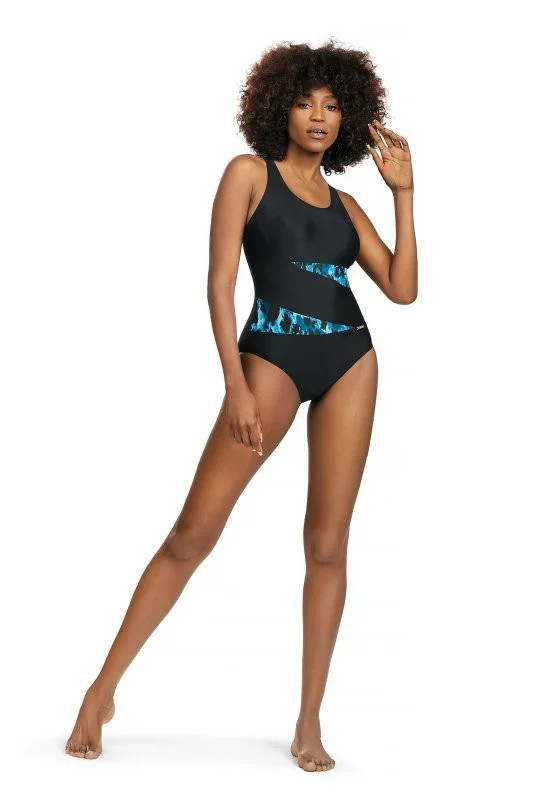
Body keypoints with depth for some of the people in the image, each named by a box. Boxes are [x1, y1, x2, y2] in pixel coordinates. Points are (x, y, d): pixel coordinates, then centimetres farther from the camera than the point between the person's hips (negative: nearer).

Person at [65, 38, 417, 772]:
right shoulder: (249, 174, 5)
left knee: (328, 543, 2)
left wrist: (403, 192, 5)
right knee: (194, 532, -8)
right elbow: (220, 281, -3)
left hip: (350, 363, 4)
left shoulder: (345, 204, 17)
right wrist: (236, 385, -12)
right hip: (272, 355, -4)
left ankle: (309, 722, 8)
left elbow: (402, 289, 8)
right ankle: (104, 689, 3)